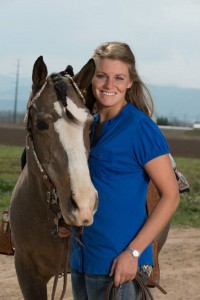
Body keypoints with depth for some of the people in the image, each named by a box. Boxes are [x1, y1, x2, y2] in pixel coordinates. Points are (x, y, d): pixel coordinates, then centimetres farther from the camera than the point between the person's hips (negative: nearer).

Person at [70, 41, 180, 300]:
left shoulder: (140, 127, -12)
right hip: (81, 257, 7)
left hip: (118, 262, -7)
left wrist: (133, 252, -18)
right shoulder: (88, 125, 8)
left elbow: (170, 196, -13)